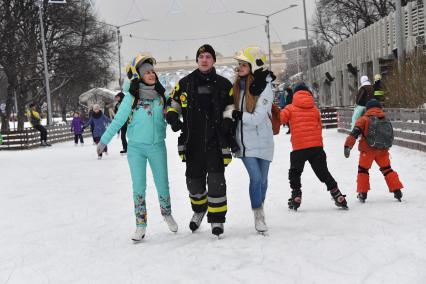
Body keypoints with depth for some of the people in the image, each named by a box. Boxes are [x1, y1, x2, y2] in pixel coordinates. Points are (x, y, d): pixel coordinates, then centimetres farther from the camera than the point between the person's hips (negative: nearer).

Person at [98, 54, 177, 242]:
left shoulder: (161, 95, -1)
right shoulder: (131, 97, -9)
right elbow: (118, 120, -3)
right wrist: (104, 140, -1)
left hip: (157, 146, 2)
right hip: (136, 148, -2)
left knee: (162, 184, 9)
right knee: (139, 187, 1)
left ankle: (166, 213, 35)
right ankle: (141, 224, 12)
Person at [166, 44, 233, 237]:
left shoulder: (224, 84, 6)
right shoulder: (185, 83, 8)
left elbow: (231, 108, 12)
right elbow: (173, 104, 16)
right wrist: (172, 117, -4)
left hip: (216, 141, -2)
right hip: (193, 142, 2)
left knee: (216, 180, -9)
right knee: (194, 180, 10)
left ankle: (217, 218, 5)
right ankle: (199, 209, 38)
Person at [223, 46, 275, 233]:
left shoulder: (265, 88, -12)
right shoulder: (238, 84, 3)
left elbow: (256, 118, -18)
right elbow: (233, 107, 21)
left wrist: (233, 114, -16)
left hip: (262, 140, -2)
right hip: (244, 141, 2)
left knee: (262, 178, 9)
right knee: (256, 177, -8)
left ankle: (260, 209, 32)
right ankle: (258, 216, 5)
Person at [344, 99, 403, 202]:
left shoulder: (364, 119, -3)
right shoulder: (385, 120, 12)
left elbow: (354, 133, -12)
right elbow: (390, 136, 22)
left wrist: (348, 146, -14)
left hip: (368, 149, -3)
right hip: (383, 150, 4)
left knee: (363, 169, 12)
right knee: (387, 169, 17)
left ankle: (362, 194, 8)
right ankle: (397, 191, 11)